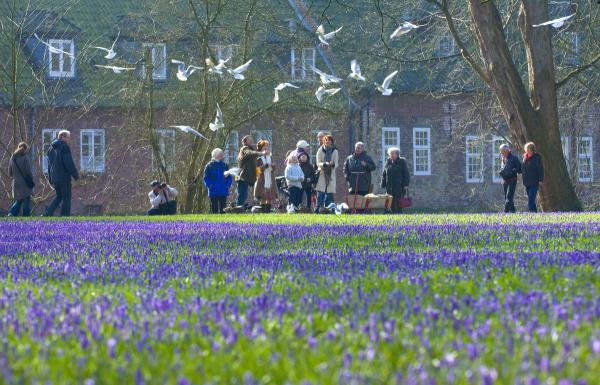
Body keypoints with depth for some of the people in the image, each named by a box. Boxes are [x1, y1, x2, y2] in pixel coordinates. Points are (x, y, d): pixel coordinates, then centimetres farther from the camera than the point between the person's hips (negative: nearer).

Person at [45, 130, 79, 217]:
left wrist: (51, 179, 22)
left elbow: (49, 164, 19)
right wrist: (75, 175, -9)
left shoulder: (52, 148, 14)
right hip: (64, 177, -8)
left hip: (54, 178, 8)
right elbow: (69, 163, -18)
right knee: (66, 198, 0)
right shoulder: (64, 147, -12)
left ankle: (48, 213, 4)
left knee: (59, 196, 18)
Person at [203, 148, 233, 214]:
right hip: (213, 192, -2)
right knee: (214, 208, 1)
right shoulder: (209, 165, 1)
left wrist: (228, 185, -1)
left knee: (222, 209, 3)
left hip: (223, 191, 2)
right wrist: (210, 186, -11)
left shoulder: (225, 165, 8)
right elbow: (206, 178, 1)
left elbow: (229, 176, 13)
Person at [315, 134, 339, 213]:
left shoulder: (334, 151, 5)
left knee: (329, 194, 0)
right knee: (320, 194, -9)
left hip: (331, 175, 2)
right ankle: (318, 210, -10)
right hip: (322, 174, -2)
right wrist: (325, 164, -25)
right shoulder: (320, 151, 0)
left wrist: (332, 164, -24)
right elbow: (318, 163, -5)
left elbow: (336, 164, 0)